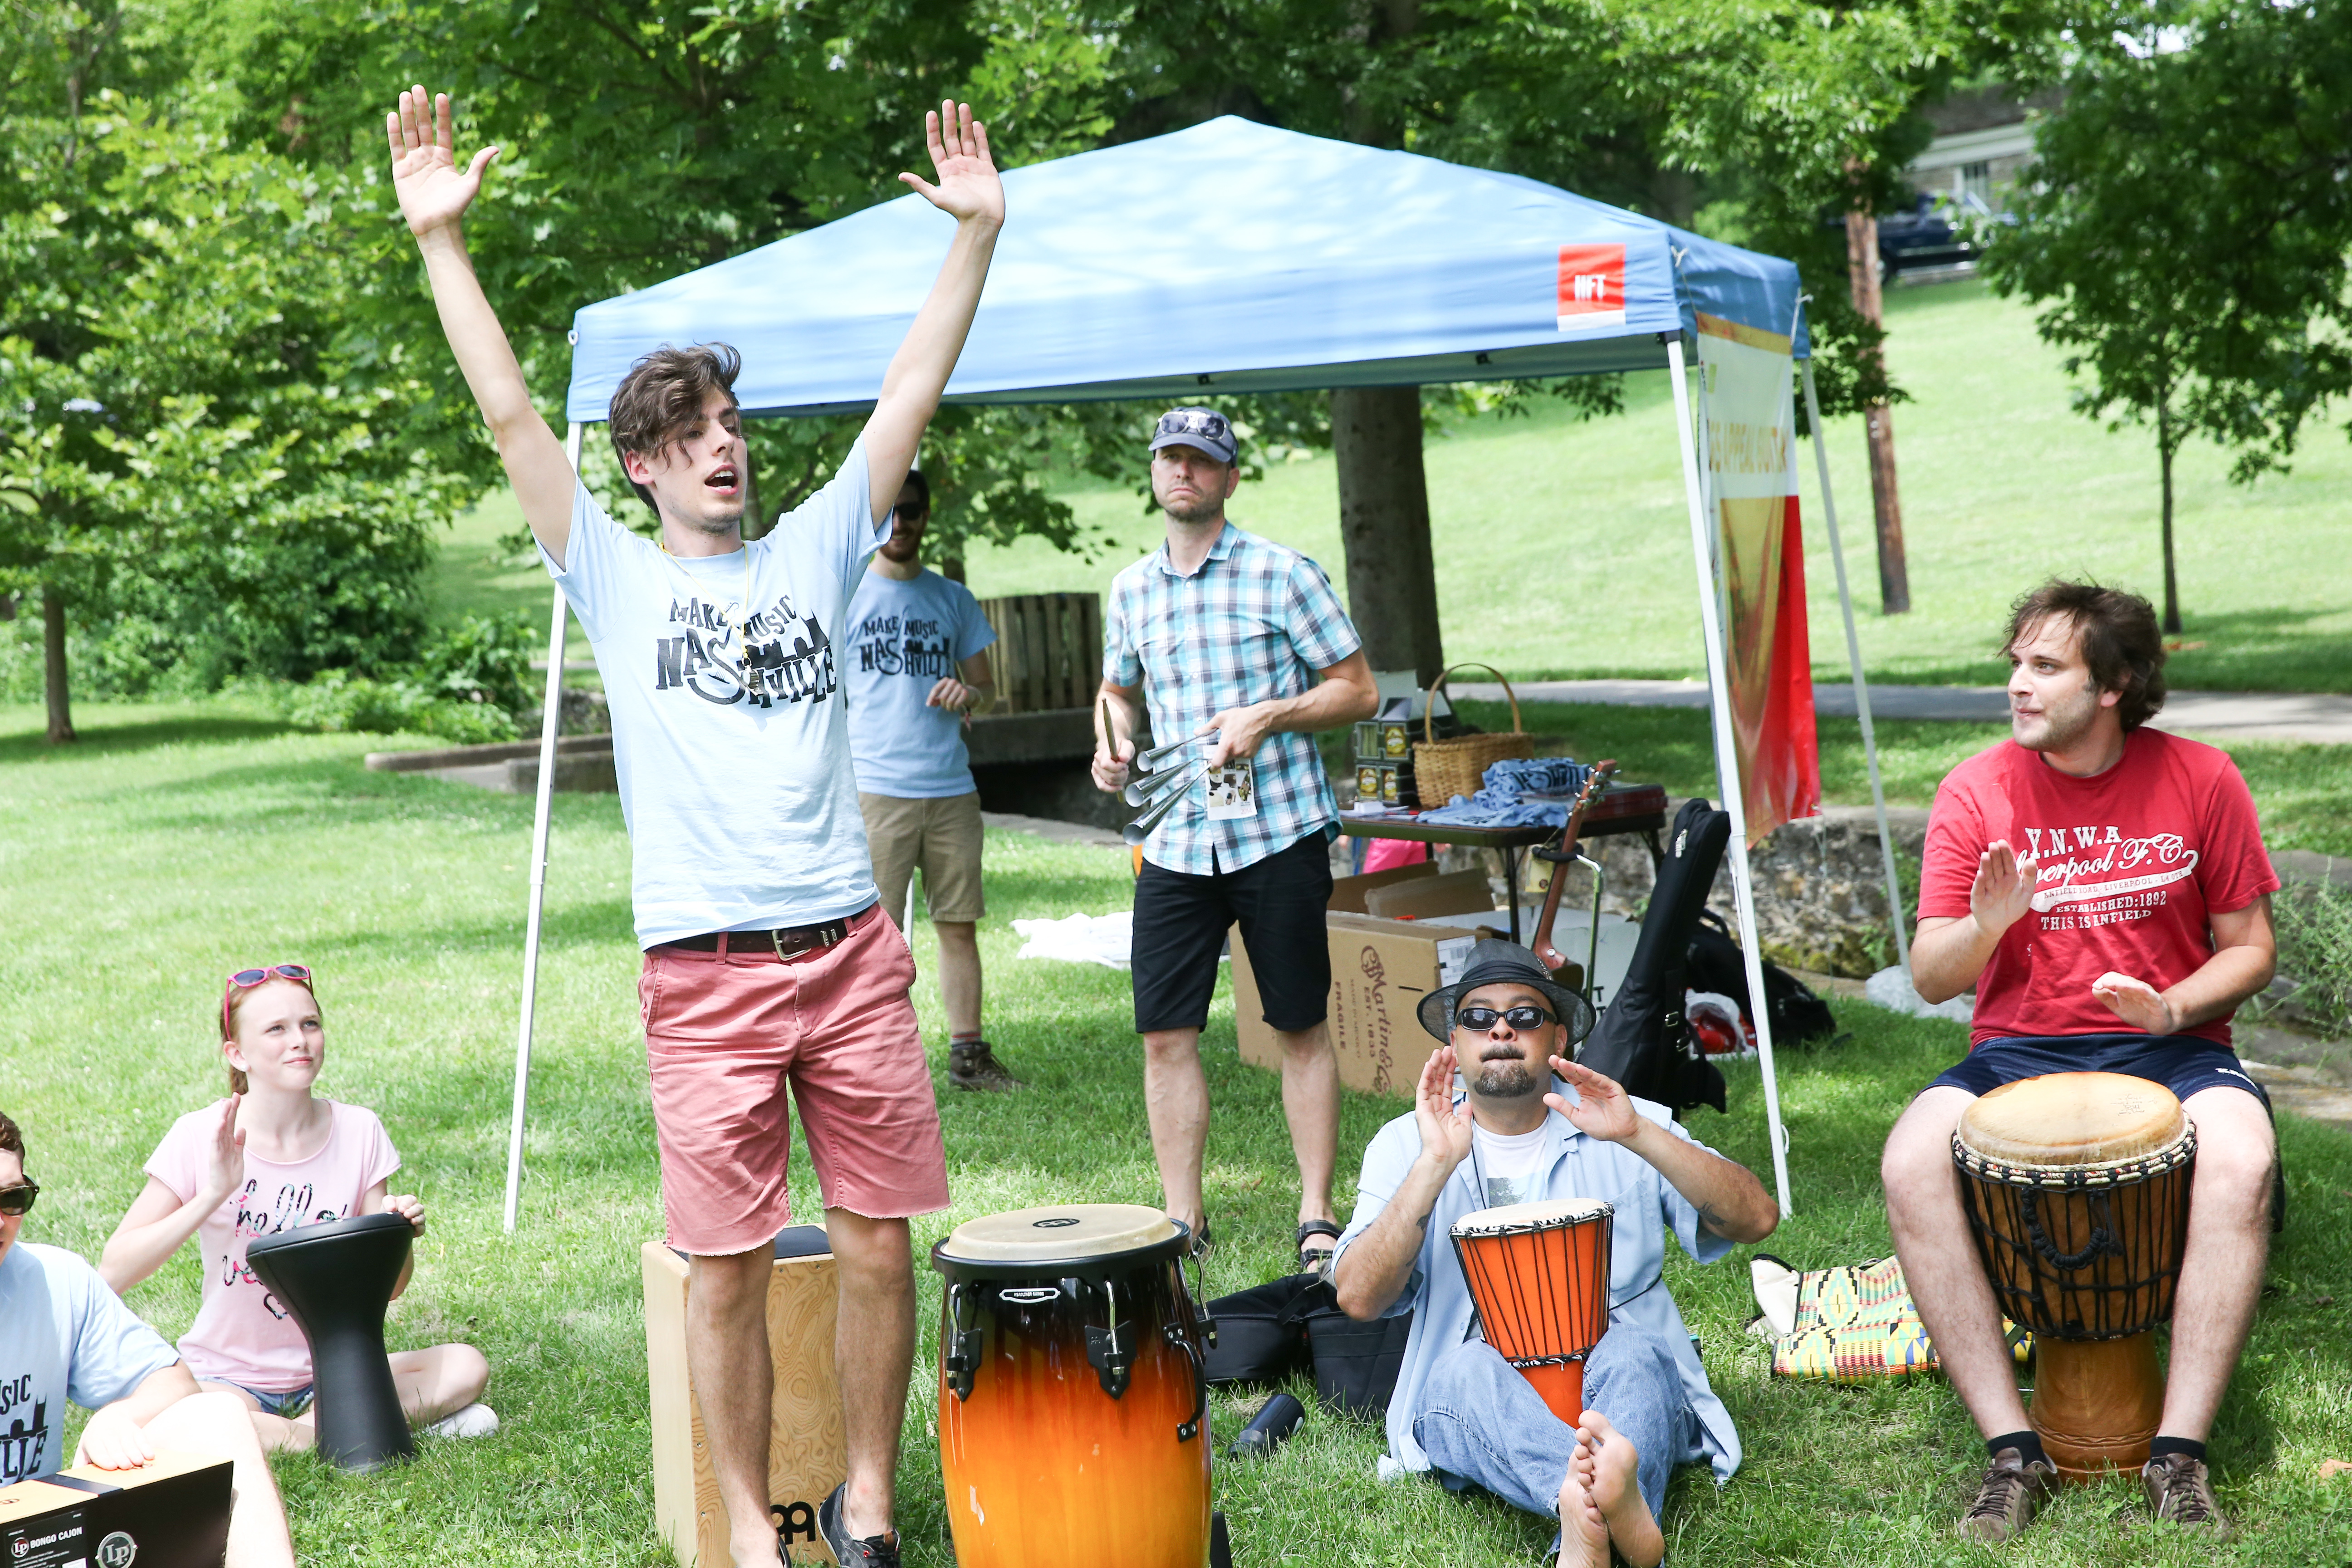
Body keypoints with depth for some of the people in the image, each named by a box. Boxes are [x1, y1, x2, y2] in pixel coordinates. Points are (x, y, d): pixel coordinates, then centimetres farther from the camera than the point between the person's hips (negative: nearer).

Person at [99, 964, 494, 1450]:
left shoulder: (359, 1131, -3)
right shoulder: (202, 1138, -10)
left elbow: (389, 1287, 3)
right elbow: (113, 1273, -17)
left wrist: (400, 1235, -19)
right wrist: (213, 1195, -26)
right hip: (227, 1377, -3)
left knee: (465, 1367, -20)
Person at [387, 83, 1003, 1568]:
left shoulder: (813, 552, 13)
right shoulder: (617, 577, 8)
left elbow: (911, 394, 9)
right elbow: (512, 415, 1)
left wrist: (977, 233, 3)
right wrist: (441, 241, -6)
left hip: (853, 952, 2)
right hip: (706, 973, -2)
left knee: (881, 1242, 5)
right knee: (729, 1265, 1)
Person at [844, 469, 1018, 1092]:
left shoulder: (953, 599, 14)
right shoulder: (842, 596, 5)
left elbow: (982, 682, 20)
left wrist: (967, 695, -4)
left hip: (952, 788, 3)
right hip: (874, 786, -3)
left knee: (959, 924, 5)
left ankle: (968, 1053, 13)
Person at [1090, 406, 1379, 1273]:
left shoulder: (1281, 574, -4)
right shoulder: (1131, 590, 10)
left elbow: (1359, 690, -2)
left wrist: (1269, 716, -16)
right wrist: (1113, 742, 5)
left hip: (1278, 835, -4)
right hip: (1174, 840, 4)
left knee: (1302, 1030, 4)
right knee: (1164, 1034, 1)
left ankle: (1318, 1218, 13)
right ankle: (1183, 1222, 11)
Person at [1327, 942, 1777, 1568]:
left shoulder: (1632, 1126, 12)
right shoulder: (1406, 1145, 11)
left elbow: (1756, 1220, -3)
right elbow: (1357, 1298, -5)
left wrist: (1639, 1136, -16)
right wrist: (1436, 1163, -15)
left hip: (1622, 1377, 0)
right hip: (1474, 1401, 0)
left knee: (1630, 1353, -33)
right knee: (1469, 1367, -34)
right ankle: (1613, 1498, -60)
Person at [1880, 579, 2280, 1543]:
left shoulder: (2200, 781, -1)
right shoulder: (1976, 793, -1)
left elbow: (2249, 950, 6)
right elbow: (1928, 980, -1)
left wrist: (2175, 1008, -15)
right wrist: (1983, 928, -23)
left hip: (2169, 1048, 0)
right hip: (2018, 1049, 1)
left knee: (2241, 1157, -35)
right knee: (1911, 1162, -30)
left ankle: (2178, 1458, -26)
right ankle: (2013, 1453, -23)